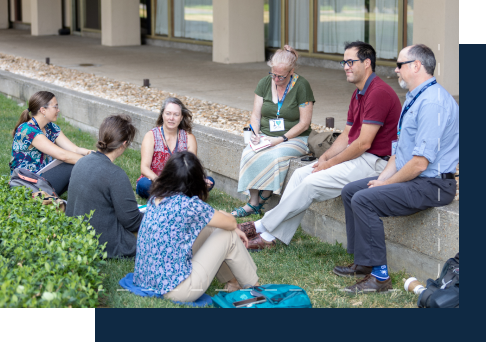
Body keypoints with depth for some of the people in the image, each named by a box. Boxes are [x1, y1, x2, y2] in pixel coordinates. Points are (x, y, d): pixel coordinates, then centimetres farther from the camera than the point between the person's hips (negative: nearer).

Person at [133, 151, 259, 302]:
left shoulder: (156, 198, 3)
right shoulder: (189, 205, -21)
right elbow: (231, 223, -4)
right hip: (174, 288, -8)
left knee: (208, 230, 18)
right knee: (229, 235, 4)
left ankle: (232, 281, 34)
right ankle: (253, 288, 24)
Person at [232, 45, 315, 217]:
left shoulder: (301, 86, -9)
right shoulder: (265, 83, 5)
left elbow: (304, 123, -10)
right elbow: (256, 115, 8)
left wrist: (281, 139, -18)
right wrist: (255, 134, -12)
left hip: (294, 138, -4)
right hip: (266, 137, 4)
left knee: (273, 156, -35)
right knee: (249, 154, -28)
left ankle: (258, 201, -17)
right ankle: (253, 202, -24)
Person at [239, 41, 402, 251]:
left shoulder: (378, 93, -19)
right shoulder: (358, 94, 15)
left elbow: (364, 143, -21)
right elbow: (347, 135, 17)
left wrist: (331, 162, -12)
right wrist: (324, 157, 1)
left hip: (374, 162, -10)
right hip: (357, 157, 10)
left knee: (312, 183, -18)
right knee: (300, 174, 1)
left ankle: (265, 226, -5)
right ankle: (274, 235, -2)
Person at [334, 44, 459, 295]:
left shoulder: (432, 102, -22)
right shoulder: (414, 99, 14)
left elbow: (419, 163, -25)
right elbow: (400, 150, 18)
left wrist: (386, 184, -13)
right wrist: (382, 179, 4)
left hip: (431, 185, -11)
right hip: (410, 177, 11)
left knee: (363, 200, -23)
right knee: (350, 191, 12)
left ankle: (379, 276, -16)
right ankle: (362, 263, 16)